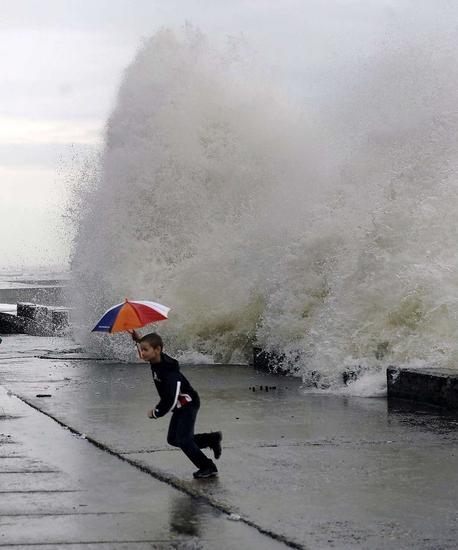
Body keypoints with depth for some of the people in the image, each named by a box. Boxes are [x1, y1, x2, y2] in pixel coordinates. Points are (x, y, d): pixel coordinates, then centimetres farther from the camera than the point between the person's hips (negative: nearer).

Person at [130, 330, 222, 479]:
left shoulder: (169, 373, -32)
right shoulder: (156, 360, -6)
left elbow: (170, 399, -34)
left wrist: (156, 413, -21)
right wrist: (139, 339, 0)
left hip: (188, 405, -10)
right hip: (179, 407, 10)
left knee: (183, 440, -13)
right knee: (172, 439, 12)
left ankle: (209, 468, -1)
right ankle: (212, 439, 23)